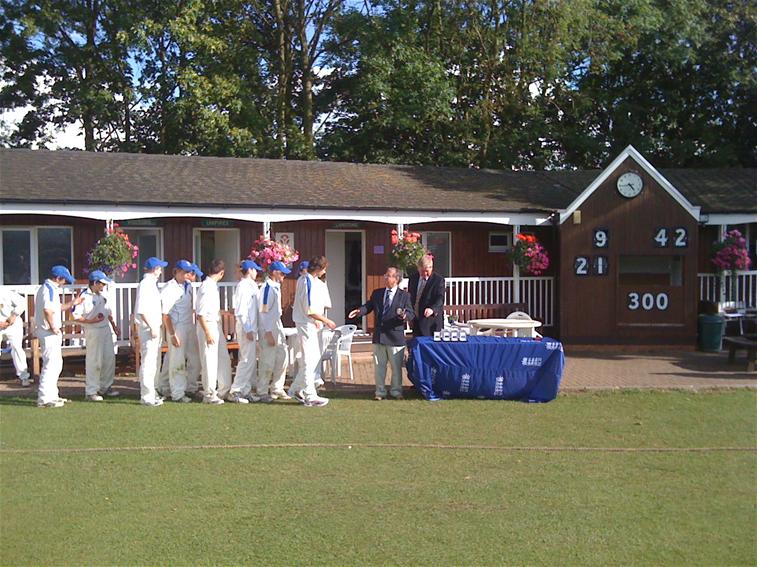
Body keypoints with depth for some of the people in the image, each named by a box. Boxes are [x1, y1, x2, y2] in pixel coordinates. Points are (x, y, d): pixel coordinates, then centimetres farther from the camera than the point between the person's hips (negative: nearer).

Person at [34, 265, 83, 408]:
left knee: (56, 363, 17)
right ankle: (44, 398, -4)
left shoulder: (45, 287, 18)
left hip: (52, 332, 11)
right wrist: (53, 327, -21)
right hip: (49, 332, -11)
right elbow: (47, 309, -30)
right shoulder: (50, 289, -15)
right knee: (51, 363, -7)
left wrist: (72, 303, 23)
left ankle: (51, 395, 24)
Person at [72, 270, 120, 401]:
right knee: (94, 362, -5)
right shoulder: (84, 297, -12)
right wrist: (92, 321, -21)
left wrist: (114, 326, 16)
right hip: (93, 331, -8)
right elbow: (76, 316, -14)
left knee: (109, 359, 11)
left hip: (106, 329, 8)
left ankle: (105, 387, 24)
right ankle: (90, 392, 2)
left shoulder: (102, 295, 12)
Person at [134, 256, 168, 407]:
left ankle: (151, 393, 26)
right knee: (148, 363, -7)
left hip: (155, 328, 10)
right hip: (148, 329, -10)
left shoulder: (152, 284, 16)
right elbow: (141, 310, -21)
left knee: (154, 362, 16)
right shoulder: (145, 284, -14)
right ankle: (147, 397, -3)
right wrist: (152, 327, -21)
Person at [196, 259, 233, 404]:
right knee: (210, 362, -1)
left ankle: (223, 390, 28)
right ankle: (209, 395, 10)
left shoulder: (213, 286, 10)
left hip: (217, 327, 10)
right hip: (208, 326, -10)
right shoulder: (206, 288, -18)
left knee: (224, 359, 16)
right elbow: (200, 314, -21)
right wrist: (208, 333, -22)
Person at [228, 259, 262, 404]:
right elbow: (241, 311, -18)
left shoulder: (251, 286, 15)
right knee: (247, 360, -9)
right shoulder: (243, 286, -13)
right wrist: (247, 329, -20)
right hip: (246, 328, -10)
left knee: (252, 360, 11)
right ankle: (235, 392, -6)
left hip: (252, 328, 10)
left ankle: (246, 391, 17)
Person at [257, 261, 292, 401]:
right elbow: (264, 311, -19)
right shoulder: (268, 287, -15)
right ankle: (261, 392, 7)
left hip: (278, 327, 9)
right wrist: (268, 333, -21)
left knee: (282, 359, 11)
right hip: (268, 328, -9)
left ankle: (277, 389, 21)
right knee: (268, 362, -4)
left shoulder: (276, 287, 13)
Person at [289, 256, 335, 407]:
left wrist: (315, 320, 21)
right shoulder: (309, 283, -20)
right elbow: (310, 310, -22)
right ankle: (310, 397, 3)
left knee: (315, 357, 15)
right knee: (309, 360, -4)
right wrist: (326, 320, -12)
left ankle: (296, 389, 22)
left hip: (309, 324, 10)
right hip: (306, 325, -10)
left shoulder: (303, 279, 10)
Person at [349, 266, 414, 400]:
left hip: (395, 337, -3)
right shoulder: (377, 293, 10)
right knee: (379, 366, 10)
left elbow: (411, 314, -6)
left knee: (396, 367, 7)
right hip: (379, 336, 3)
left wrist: (404, 315, -28)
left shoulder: (404, 295, -1)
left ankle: (396, 391, 20)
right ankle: (380, 392, 20)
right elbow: (368, 306, 8)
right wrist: (359, 311, -12)